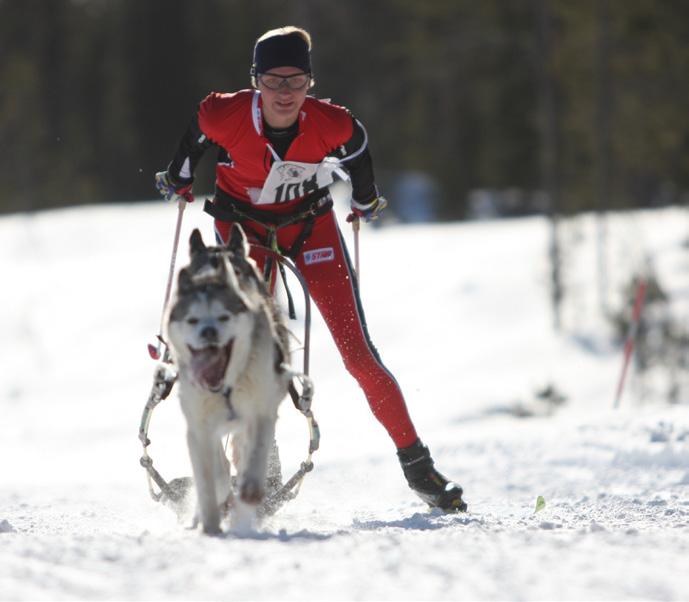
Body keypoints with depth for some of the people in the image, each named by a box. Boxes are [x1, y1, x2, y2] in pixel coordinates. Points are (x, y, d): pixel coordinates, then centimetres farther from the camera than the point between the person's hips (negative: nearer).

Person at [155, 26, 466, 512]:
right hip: (244, 226, 0)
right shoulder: (225, 117, -26)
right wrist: (178, 178, 16)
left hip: (311, 222, 0)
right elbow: (196, 133, -1)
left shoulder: (333, 125, -24)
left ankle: (417, 465, 0)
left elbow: (355, 145, 0)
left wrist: (366, 199, 17)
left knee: (358, 352, -6)